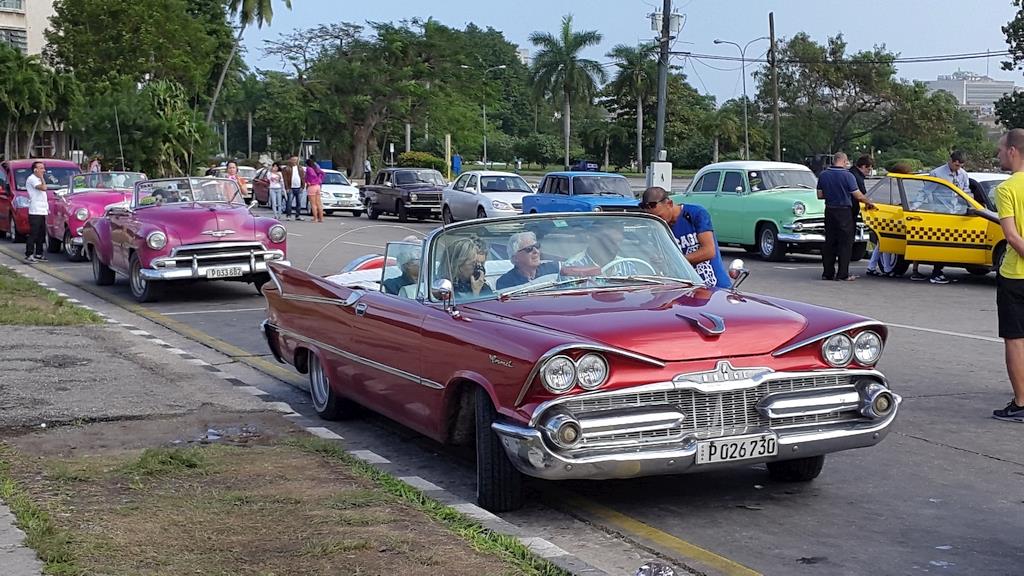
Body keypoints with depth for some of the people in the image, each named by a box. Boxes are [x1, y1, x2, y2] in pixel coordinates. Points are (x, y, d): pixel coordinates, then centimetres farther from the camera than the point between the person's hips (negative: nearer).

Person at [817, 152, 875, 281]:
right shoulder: (847, 175, -12)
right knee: (845, 243, 1)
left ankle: (827, 273, 13)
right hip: (844, 211, -5)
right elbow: (857, 195, -11)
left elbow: (820, 195, 6)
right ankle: (843, 274, 0)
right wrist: (869, 203, 4)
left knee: (829, 242, 11)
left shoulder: (823, 175, 3)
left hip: (829, 211, 5)